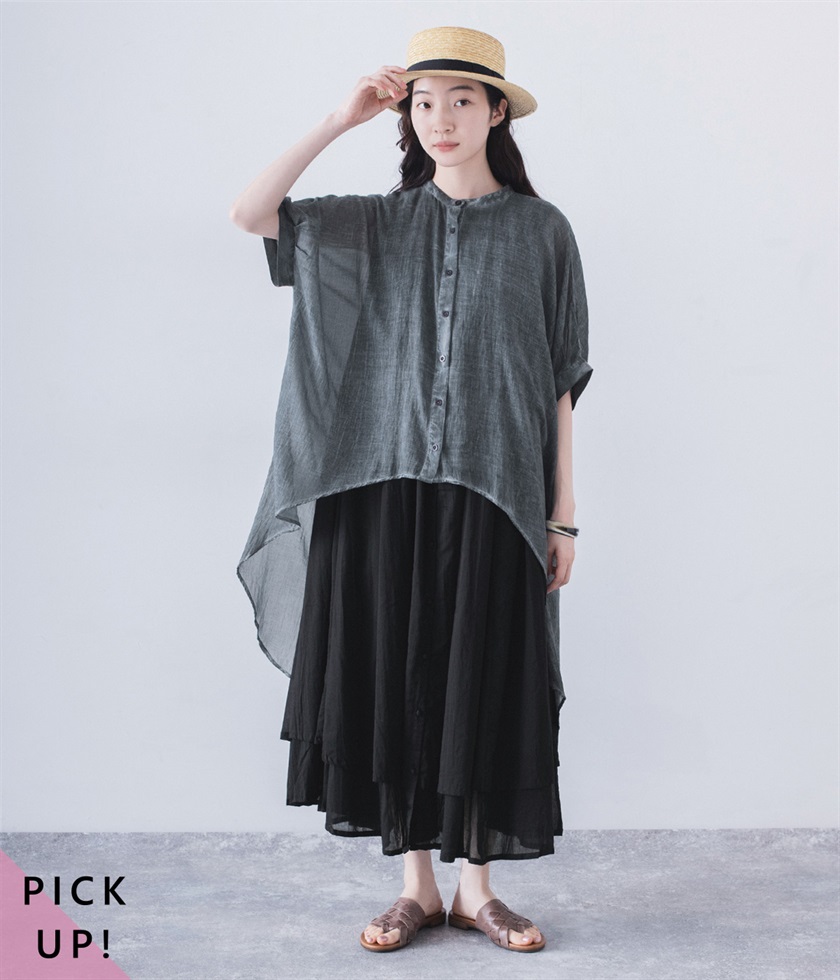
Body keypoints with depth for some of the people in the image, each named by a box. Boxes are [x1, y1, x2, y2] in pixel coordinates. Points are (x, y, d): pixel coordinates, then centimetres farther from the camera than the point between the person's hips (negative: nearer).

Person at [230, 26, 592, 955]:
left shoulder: (540, 230, 5)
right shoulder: (374, 226, 9)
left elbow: (561, 382, 4)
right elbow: (249, 213, -3)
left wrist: (562, 515, 0)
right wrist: (341, 117, -3)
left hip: (494, 496, -1)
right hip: (386, 489, 1)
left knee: (485, 686, 3)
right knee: (396, 681, 4)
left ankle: (475, 886, 18)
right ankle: (416, 883, 18)